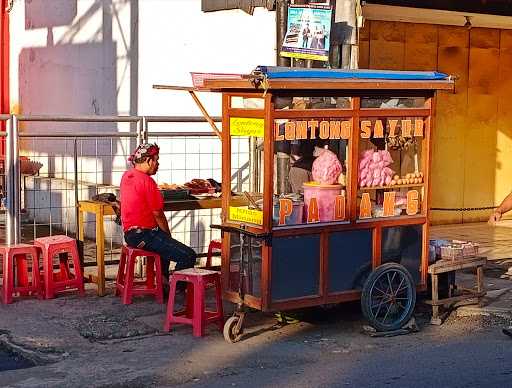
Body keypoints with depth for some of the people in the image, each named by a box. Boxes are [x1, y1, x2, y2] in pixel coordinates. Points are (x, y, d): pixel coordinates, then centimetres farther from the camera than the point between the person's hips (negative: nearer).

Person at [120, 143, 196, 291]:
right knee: (188, 256, -17)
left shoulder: (126, 176, 9)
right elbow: (158, 215, -11)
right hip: (144, 235, -11)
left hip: (130, 233, 11)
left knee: (166, 243, 40)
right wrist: (168, 236, 2)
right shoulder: (147, 181, -18)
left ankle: (164, 279, 40)